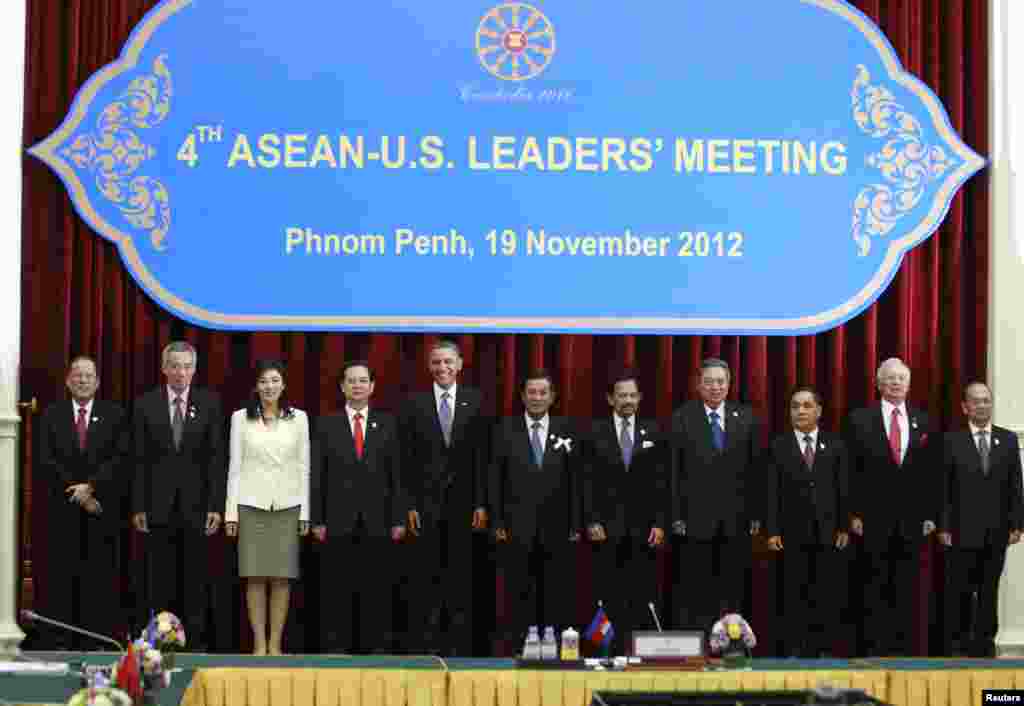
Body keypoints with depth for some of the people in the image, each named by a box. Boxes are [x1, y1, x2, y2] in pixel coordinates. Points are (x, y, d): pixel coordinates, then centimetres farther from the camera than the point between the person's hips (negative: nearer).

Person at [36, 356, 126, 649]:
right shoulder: (52, 414, 8)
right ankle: (62, 642, 2)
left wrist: (91, 486, -13)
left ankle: (98, 641, 1)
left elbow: (119, 458, -2)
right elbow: (45, 461, 1)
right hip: (63, 507, 1)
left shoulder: (114, 415, 7)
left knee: (100, 574, -2)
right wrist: (77, 493, -8)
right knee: (63, 575, 0)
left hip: (102, 507, 0)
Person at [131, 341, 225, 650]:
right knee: (160, 581, 4)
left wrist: (216, 506, -6)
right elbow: (140, 460, 3)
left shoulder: (209, 403, 3)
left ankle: (195, 642, 9)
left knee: (195, 579, 4)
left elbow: (216, 458, 0)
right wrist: (138, 506, -3)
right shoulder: (145, 404, 4)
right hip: (159, 506, 0)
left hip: (196, 505, 0)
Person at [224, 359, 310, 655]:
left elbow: (304, 467, 6)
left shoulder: (298, 418, 6)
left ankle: (275, 644, 6)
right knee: (255, 577, -1)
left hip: (287, 506, 1)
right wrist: (231, 510, -1)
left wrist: (305, 512, 2)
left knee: (282, 577, 0)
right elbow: (234, 466, 4)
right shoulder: (241, 418, 5)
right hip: (251, 505, -1)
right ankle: (259, 644, 5)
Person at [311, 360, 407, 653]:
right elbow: (317, 477, 3)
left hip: (377, 522, 1)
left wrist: (399, 519, 0)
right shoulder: (326, 425, 6)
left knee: (377, 590, 2)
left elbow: (396, 474, 6)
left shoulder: (387, 424, 8)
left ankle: (376, 646, 6)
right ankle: (336, 647, 6)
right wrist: (317, 520, -3)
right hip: (339, 522, -1)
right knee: (337, 591, 1)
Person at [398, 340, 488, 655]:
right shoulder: (414, 404, 3)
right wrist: (407, 504, -5)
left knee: (461, 576, 4)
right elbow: (407, 459, 1)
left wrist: (481, 503, -3)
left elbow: (481, 455, 2)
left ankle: (460, 644, 9)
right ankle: (424, 643, 6)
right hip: (426, 501, 0)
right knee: (425, 576, 2)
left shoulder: (475, 401, 4)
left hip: (462, 501, 0)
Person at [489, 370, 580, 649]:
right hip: (517, 529, -1)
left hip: (556, 529, 1)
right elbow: (494, 479, 2)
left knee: (556, 599, 3)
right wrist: (497, 523, -4)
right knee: (518, 597, 3)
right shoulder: (505, 430, 3)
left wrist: (575, 525, -1)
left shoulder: (566, 430, 5)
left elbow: (574, 481, 4)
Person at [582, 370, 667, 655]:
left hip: (644, 528, 1)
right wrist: (591, 521, -6)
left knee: (644, 597, -3)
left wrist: (660, 523, -2)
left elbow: (661, 481, 5)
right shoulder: (595, 433, 5)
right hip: (608, 527, 0)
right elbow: (588, 481, 2)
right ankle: (617, 650, 5)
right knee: (612, 597, 0)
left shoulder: (653, 432, 8)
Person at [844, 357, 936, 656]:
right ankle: (875, 647, 5)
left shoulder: (922, 421, 10)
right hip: (874, 518, -2)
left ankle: (903, 647, 10)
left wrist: (930, 514, 4)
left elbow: (930, 472, 10)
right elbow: (852, 470, -1)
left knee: (906, 588, 5)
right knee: (875, 587, 1)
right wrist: (854, 514, -6)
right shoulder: (860, 419, 1)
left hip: (912, 519, 3)